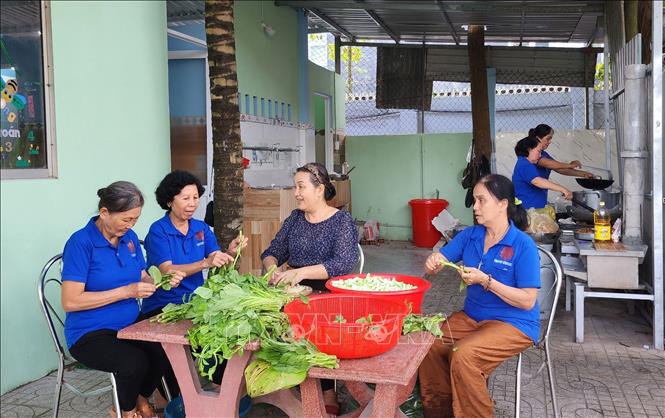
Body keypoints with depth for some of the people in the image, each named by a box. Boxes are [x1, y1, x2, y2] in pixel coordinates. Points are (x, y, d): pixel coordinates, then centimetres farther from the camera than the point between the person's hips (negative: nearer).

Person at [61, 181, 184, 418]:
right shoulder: (81, 243, -15)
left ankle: (141, 399, 11)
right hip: (90, 333, -6)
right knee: (134, 362, -31)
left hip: (130, 325, 6)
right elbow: (70, 302, -20)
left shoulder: (130, 237, 5)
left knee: (166, 351, -21)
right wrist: (126, 291, -22)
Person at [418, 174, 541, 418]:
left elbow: (528, 301, -16)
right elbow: (440, 260, 4)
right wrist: (434, 263, -21)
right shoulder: (470, 235, 2)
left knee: (463, 355, -29)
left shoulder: (523, 245, -16)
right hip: (472, 316, 6)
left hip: (514, 324, -6)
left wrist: (486, 281, -26)